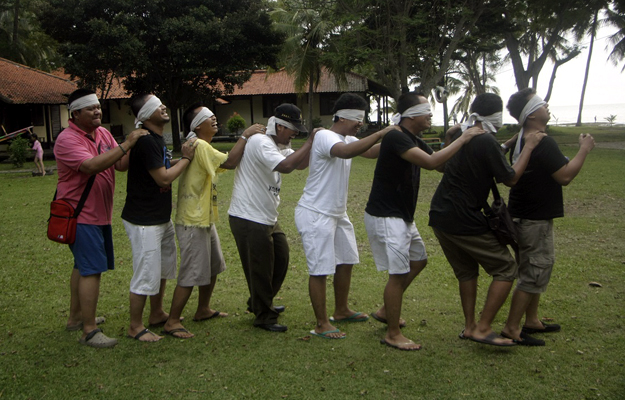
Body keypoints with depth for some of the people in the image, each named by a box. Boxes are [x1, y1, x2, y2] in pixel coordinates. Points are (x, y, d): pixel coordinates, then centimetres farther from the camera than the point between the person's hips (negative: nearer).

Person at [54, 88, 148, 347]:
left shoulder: (103, 133, 7)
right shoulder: (67, 139, -17)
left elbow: (121, 165, 2)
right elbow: (92, 166, -32)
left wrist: (134, 146, -15)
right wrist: (126, 144, -31)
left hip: (100, 214, 9)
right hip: (80, 215, -9)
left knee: (83, 266, 19)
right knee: (92, 269, -11)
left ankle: (76, 318, 34)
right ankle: (89, 331, -4)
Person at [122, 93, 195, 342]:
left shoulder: (156, 139, 11)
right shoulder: (146, 141, -21)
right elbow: (163, 178, -22)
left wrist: (177, 162, 4)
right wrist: (186, 158, -11)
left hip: (161, 217, 11)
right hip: (144, 221, -10)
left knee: (163, 268, 21)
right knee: (146, 275, -2)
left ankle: (157, 314, 37)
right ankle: (135, 327, 13)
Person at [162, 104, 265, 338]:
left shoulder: (203, 147, 16)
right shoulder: (199, 146, -18)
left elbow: (225, 164, 12)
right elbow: (230, 162, -28)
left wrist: (249, 140, 2)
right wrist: (245, 136, -18)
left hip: (205, 220, 11)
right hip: (193, 222, -11)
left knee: (213, 267, 20)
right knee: (191, 275, -6)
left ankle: (203, 310, 35)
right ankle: (172, 322, 3)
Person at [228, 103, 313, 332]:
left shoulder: (278, 146, 14)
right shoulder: (260, 142, -19)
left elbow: (301, 164, 11)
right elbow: (285, 166, -33)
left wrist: (314, 143, -3)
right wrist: (309, 142, -23)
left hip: (268, 219, 10)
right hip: (249, 219, -10)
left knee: (280, 260, 20)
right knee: (260, 270, 0)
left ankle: (258, 304, 38)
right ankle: (264, 317, 16)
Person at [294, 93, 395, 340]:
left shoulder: (348, 139, 12)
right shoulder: (324, 136, -19)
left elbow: (371, 152, 9)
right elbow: (346, 152, -38)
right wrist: (380, 134, -35)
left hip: (337, 213, 10)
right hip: (315, 214, -10)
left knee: (346, 261, 17)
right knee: (320, 269, -4)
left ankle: (341, 311, 34)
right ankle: (321, 324, 6)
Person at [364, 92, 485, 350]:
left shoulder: (414, 141, 12)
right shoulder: (396, 138, -20)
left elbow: (444, 165, 13)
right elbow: (431, 162, -30)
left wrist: (459, 140, 1)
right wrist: (462, 139, -22)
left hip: (402, 216, 11)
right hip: (385, 216, -11)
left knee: (418, 260, 19)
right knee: (399, 272, -6)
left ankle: (386, 311, 31)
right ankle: (393, 334, 7)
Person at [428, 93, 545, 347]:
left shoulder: (458, 135, 9)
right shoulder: (486, 142, -16)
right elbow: (510, 179, -9)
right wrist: (528, 147, -1)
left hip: (440, 218, 9)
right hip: (465, 222, -8)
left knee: (466, 271, 22)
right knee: (506, 269, 3)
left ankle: (469, 326, 25)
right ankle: (483, 329, 0)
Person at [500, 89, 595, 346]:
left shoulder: (523, 139, 10)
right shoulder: (543, 143, -22)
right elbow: (565, 176, -22)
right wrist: (584, 150, -11)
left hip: (524, 216, 10)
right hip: (535, 219, -10)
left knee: (538, 268, 20)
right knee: (534, 273, -4)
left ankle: (532, 321, 30)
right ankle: (511, 329, 1)